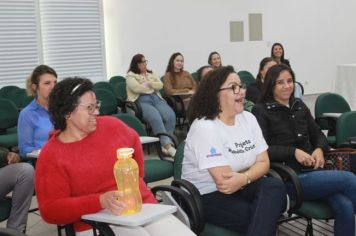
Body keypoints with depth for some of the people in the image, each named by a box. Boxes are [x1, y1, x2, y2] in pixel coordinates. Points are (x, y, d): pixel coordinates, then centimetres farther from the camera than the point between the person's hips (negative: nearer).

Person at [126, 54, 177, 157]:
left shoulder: (151, 74, 27)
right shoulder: (131, 75, 10)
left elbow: (160, 85, 12)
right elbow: (136, 88, -9)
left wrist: (148, 83, -3)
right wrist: (153, 87, 4)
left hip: (156, 99, 5)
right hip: (141, 101, -5)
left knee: (170, 116, -26)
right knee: (156, 118, -35)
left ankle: (164, 145, -24)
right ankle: (168, 146, -39)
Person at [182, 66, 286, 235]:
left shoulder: (248, 118, 5)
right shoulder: (204, 128, -19)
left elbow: (263, 162, -1)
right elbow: (224, 181, -24)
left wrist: (244, 177, -22)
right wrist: (252, 173, -7)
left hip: (241, 188, 7)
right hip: (206, 196, -7)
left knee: (275, 187, -23)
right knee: (266, 216, -25)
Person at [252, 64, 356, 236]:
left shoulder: (299, 106, 17)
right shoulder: (261, 111, -1)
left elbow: (318, 134, 20)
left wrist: (319, 149, -3)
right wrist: (294, 152, -18)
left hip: (313, 171, 5)